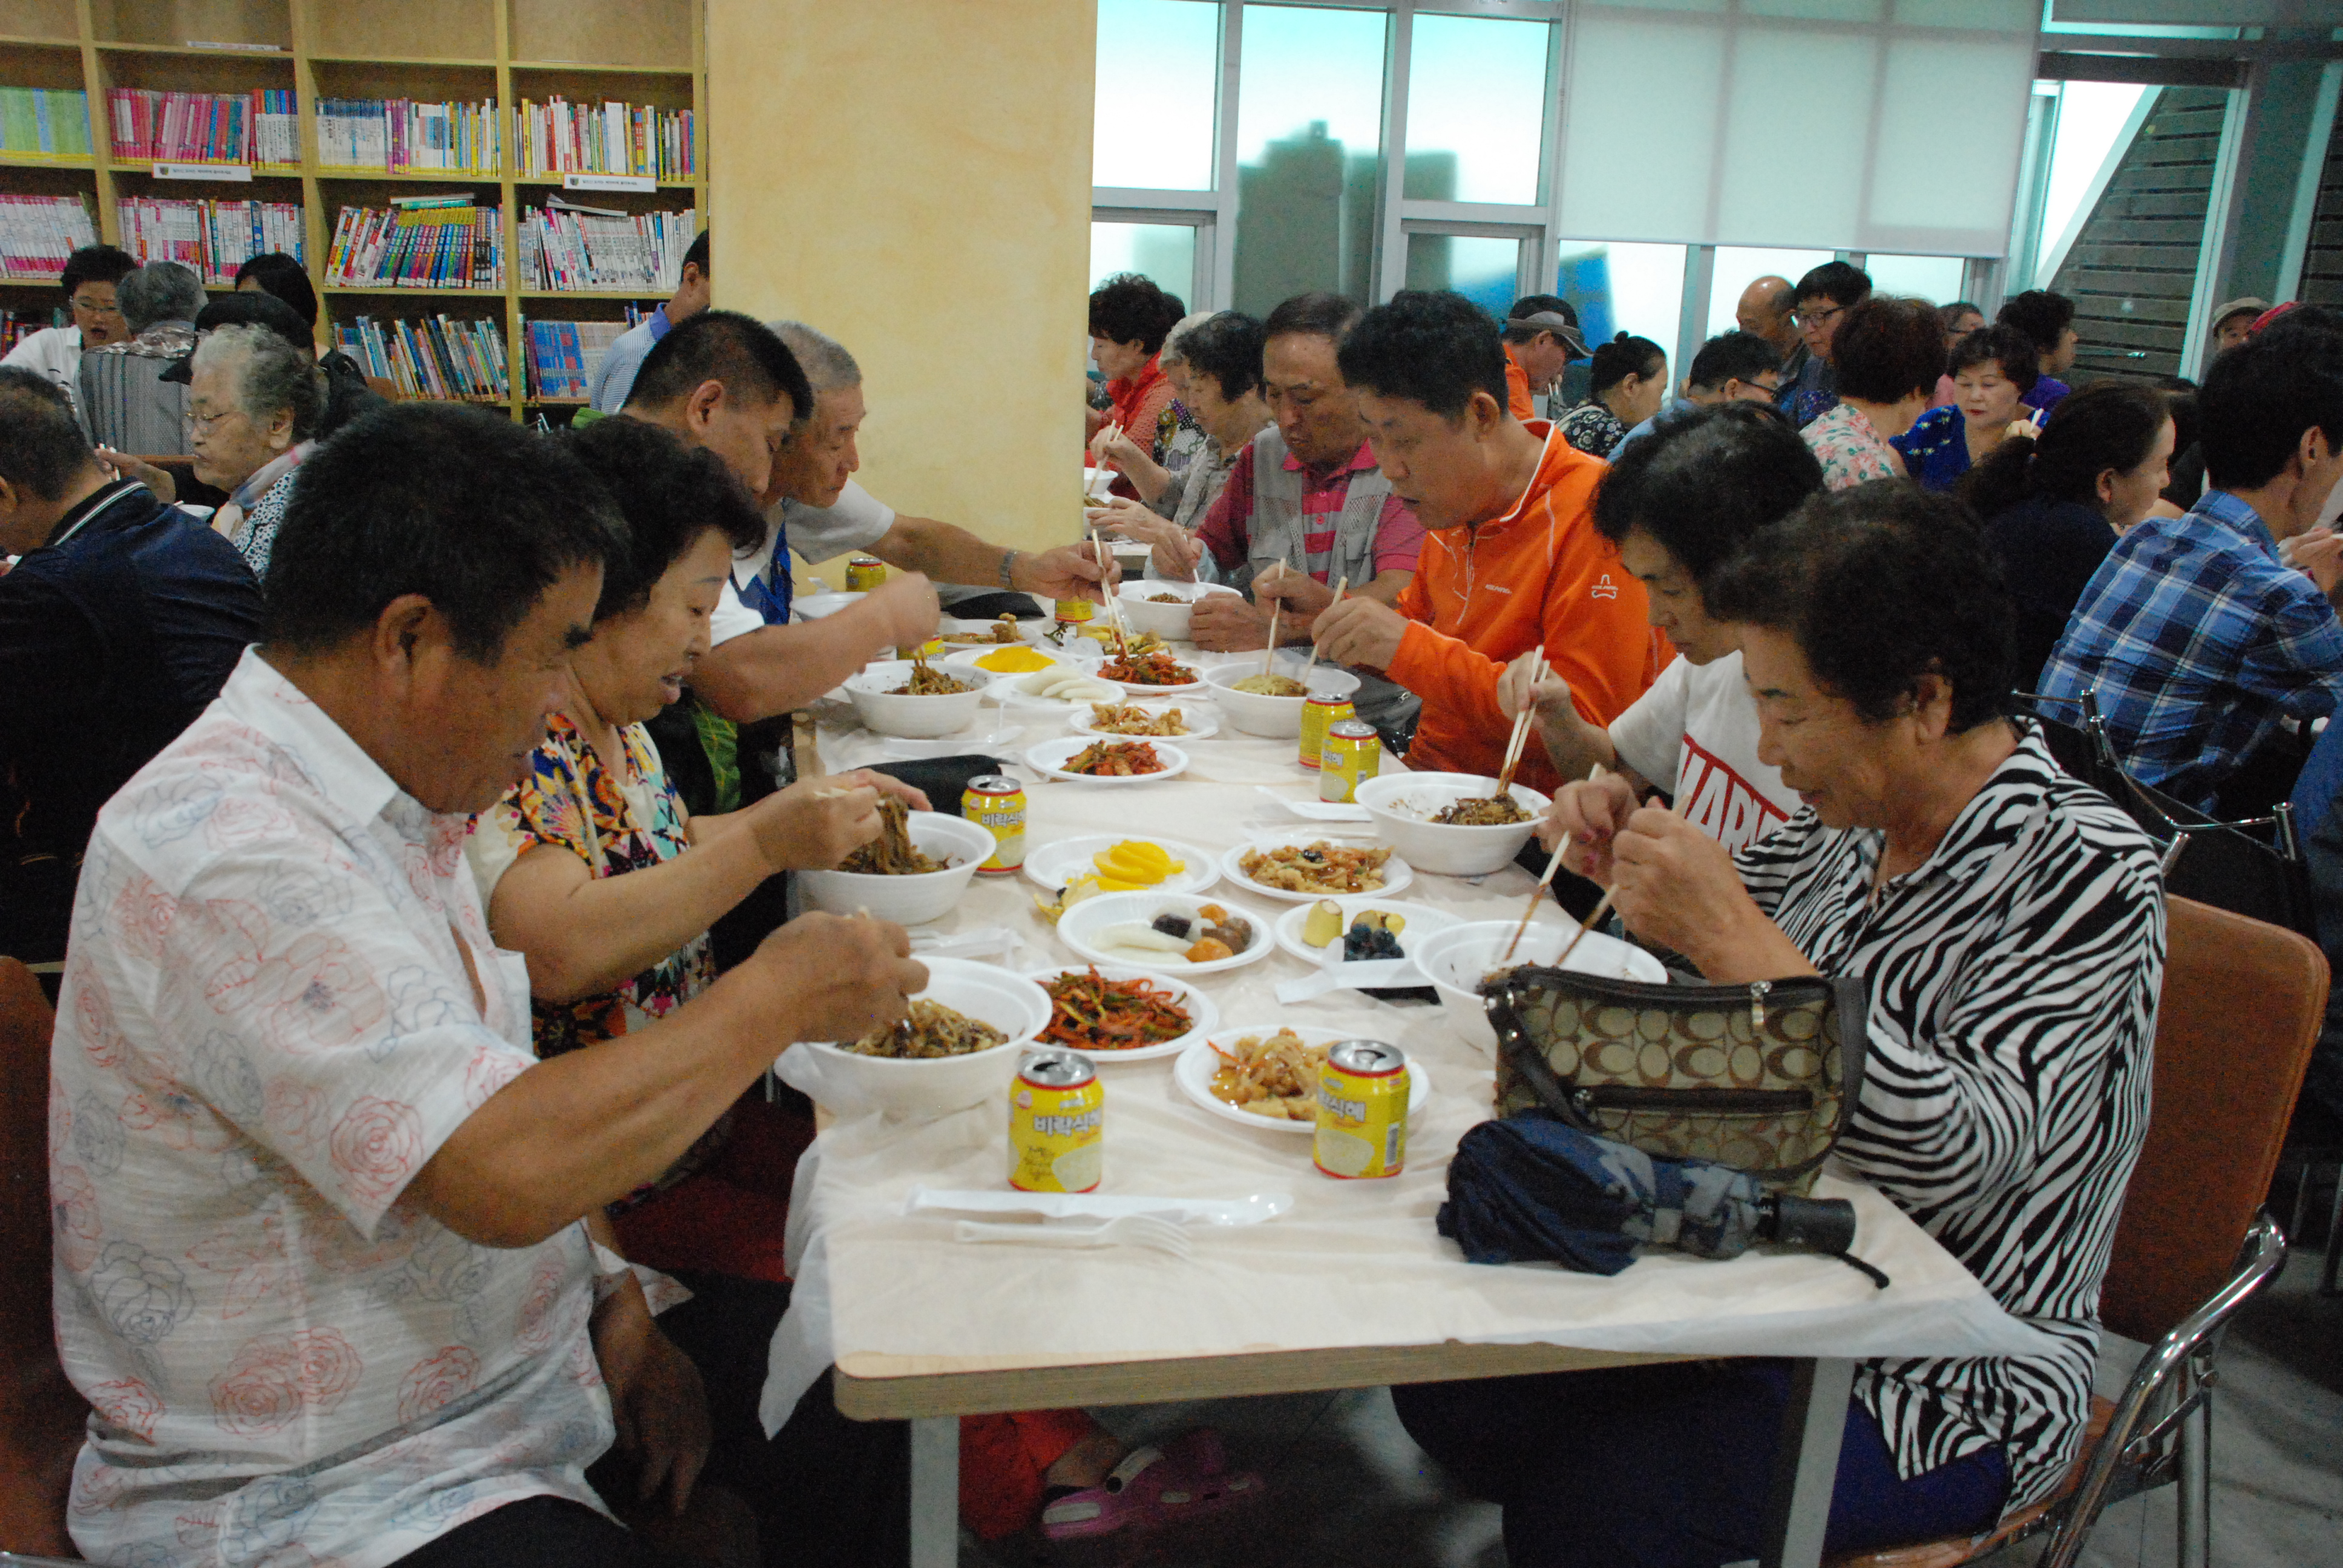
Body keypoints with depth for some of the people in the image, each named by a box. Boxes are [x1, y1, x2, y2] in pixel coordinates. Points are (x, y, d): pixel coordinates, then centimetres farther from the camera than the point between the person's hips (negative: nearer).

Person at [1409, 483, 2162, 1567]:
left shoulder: (2088, 876, -21)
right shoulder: (1853, 817, -1)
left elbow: (1963, 1153, -32)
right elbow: (1750, 931, 17)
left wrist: (1729, 934, -33)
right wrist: (1638, 863, -4)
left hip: (1946, 1383, -6)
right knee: (1449, 1376, -4)